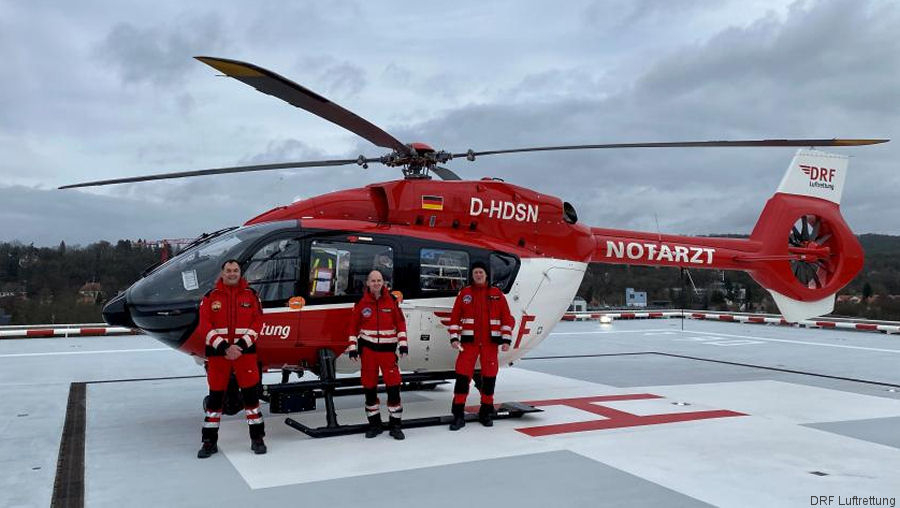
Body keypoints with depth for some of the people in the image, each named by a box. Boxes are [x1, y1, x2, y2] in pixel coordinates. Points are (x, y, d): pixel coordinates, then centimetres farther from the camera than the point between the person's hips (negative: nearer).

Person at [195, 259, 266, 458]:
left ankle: (257, 438, 12)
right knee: (215, 395, 5)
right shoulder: (210, 297, 3)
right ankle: (210, 441, 16)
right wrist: (224, 348, -14)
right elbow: (206, 326, -3)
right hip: (217, 352, 0)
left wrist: (241, 345, -13)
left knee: (250, 393, 1)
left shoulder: (251, 295, 5)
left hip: (245, 351, 0)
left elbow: (256, 323, 0)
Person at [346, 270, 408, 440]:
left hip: (387, 347, -1)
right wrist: (352, 347, 0)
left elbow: (400, 322, 2)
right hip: (368, 347, 1)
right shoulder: (362, 303, 0)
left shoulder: (391, 300, -1)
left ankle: (395, 425, 5)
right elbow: (354, 325, 5)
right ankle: (374, 424, 19)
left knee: (393, 384, -6)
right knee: (369, 385, 5)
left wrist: (403, 342, -5)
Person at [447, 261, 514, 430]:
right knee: (462, 375, -6)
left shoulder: (497, 294, 5)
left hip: (490, 342, 1)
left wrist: (506, 339, -2)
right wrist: (454, 337, -6)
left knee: (489, 376, 5)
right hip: (469, 341, -1)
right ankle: (458, 414, -1)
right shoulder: (464, 293, 5)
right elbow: (455, 317, 4)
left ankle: (486, 412, 21)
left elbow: (507, 318, 4)